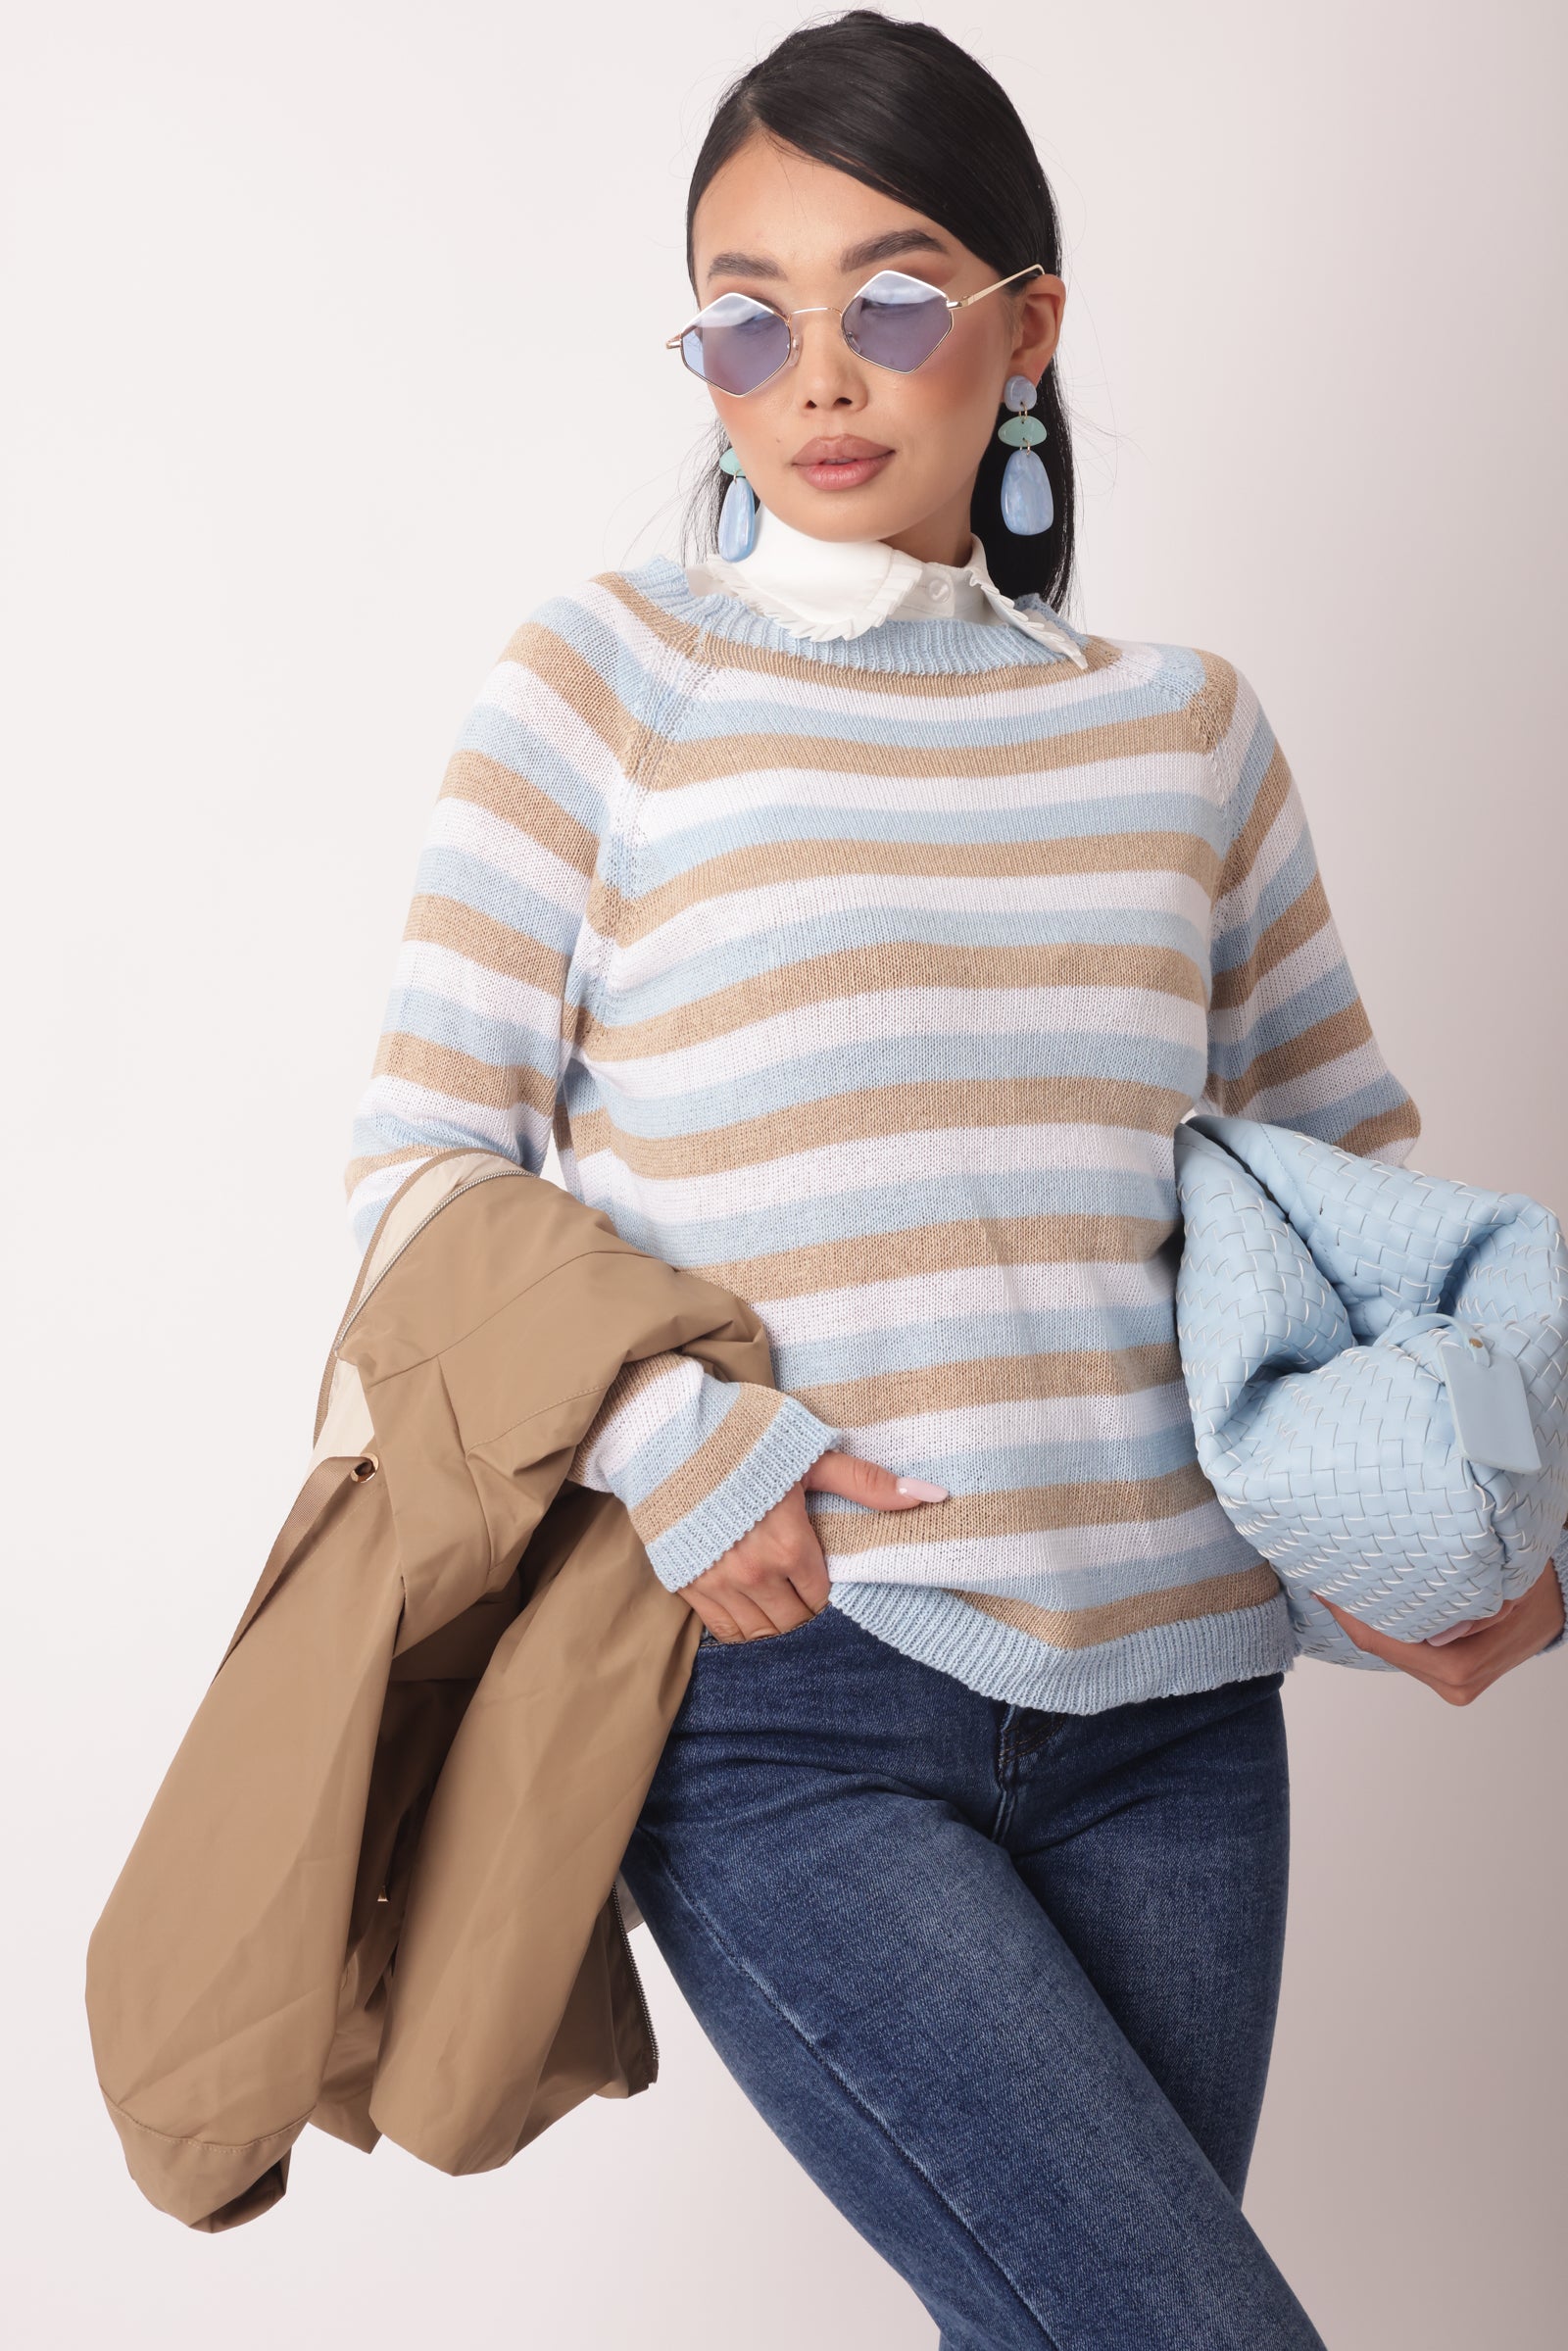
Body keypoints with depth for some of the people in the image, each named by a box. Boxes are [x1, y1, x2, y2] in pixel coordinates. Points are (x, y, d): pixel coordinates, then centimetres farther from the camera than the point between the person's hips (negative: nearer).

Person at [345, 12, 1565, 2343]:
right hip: (781, 1699, -4)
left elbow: (1354, 1148, 18)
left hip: (1166, 1706, 4)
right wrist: (674, 1442, -18)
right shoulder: (605, 680, 0)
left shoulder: (1185, 732, 10)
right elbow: (420, 1158, -2)